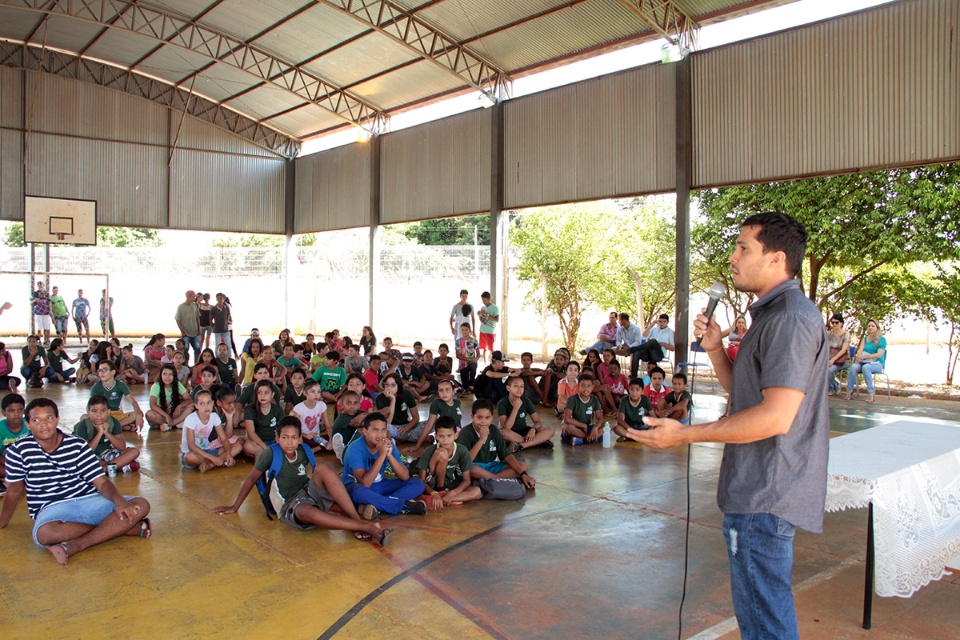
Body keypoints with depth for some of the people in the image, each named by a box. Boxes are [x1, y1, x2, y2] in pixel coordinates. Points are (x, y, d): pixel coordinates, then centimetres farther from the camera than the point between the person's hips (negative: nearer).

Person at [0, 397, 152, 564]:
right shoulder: (19, 450, -1)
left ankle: (74, 546, -30)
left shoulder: (77, 445, 2)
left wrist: (119, 500, -22)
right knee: (44, 533, -41)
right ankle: (119, 527, -25)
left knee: (141, 505, -21)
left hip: (89, 500, 2)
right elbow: (14, 490, 13)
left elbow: (101, 482, -3)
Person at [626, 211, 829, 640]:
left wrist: (684, 435, -22)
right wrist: (714, 348, 2)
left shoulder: (792, 318, -20)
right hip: (757, 491, 11)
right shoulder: (773, 315, 15)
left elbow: (776, 416, -27)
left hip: (765, 496, -11)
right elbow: (740, 391, 19)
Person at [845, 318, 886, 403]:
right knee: (853, 366, -30)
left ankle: (871, 393, -34)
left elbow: (879, 354, -11)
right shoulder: (865, 339, 17)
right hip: (864, 362, 4)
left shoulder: (882, 339, 2)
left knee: (865, 367, -38)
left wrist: (864, 356, -24)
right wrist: (858, 356, -23)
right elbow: (860, 350, 3)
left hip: (877, 363, -4)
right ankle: (849, 390, -28)